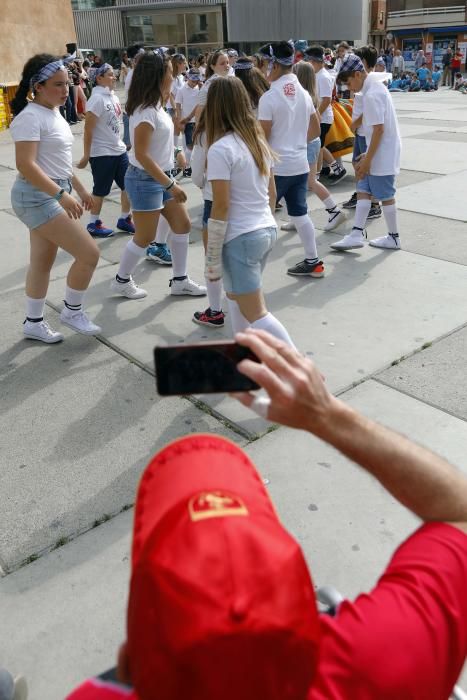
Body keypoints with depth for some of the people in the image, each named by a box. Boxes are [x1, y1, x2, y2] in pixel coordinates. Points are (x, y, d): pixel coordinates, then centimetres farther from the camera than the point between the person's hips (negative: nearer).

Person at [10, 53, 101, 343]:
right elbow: (25, 165, -26)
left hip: (51, 196, 10)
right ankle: (73, 311, 9)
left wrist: (80, 188, 21)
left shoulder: (53, 113, 12)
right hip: (36, 197, -10)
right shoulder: (30, 117, -18)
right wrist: (62, 194, -32)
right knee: (89, 253, -11)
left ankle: (34, 323, 27)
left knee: (43, 262, 15)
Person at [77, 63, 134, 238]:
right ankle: (93, 224, 18)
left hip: (119, 150, 8)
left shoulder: (113, 97, 9)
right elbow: (88, 129, -16)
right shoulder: (97, 99, -16)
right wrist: (86, 156, -16)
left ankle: (124, 219, 24)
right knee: (100, 190, 3)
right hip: (101, 153, -8)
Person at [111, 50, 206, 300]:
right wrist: (171, 185, -26)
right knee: (145, 237, 2)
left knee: (182, 225, 10)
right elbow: (142, 155, -26)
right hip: (145, 179, -9)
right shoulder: (146, 111, -21)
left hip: (161, 176, 9)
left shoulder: (155, 106, 7)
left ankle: (179, 281, 20)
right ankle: (121, 281, 22)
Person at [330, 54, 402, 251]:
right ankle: (357, 234, 9)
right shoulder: (376, 87, 11)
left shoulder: (371, 95, -19)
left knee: (385, 196, 2)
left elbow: (379, 129, -23)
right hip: (378, 153, 9)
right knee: (363, 191, 9)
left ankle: (393, 238, 15)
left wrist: (367, 159, -20)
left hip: (382, 155, -9)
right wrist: (367, 155, 18)